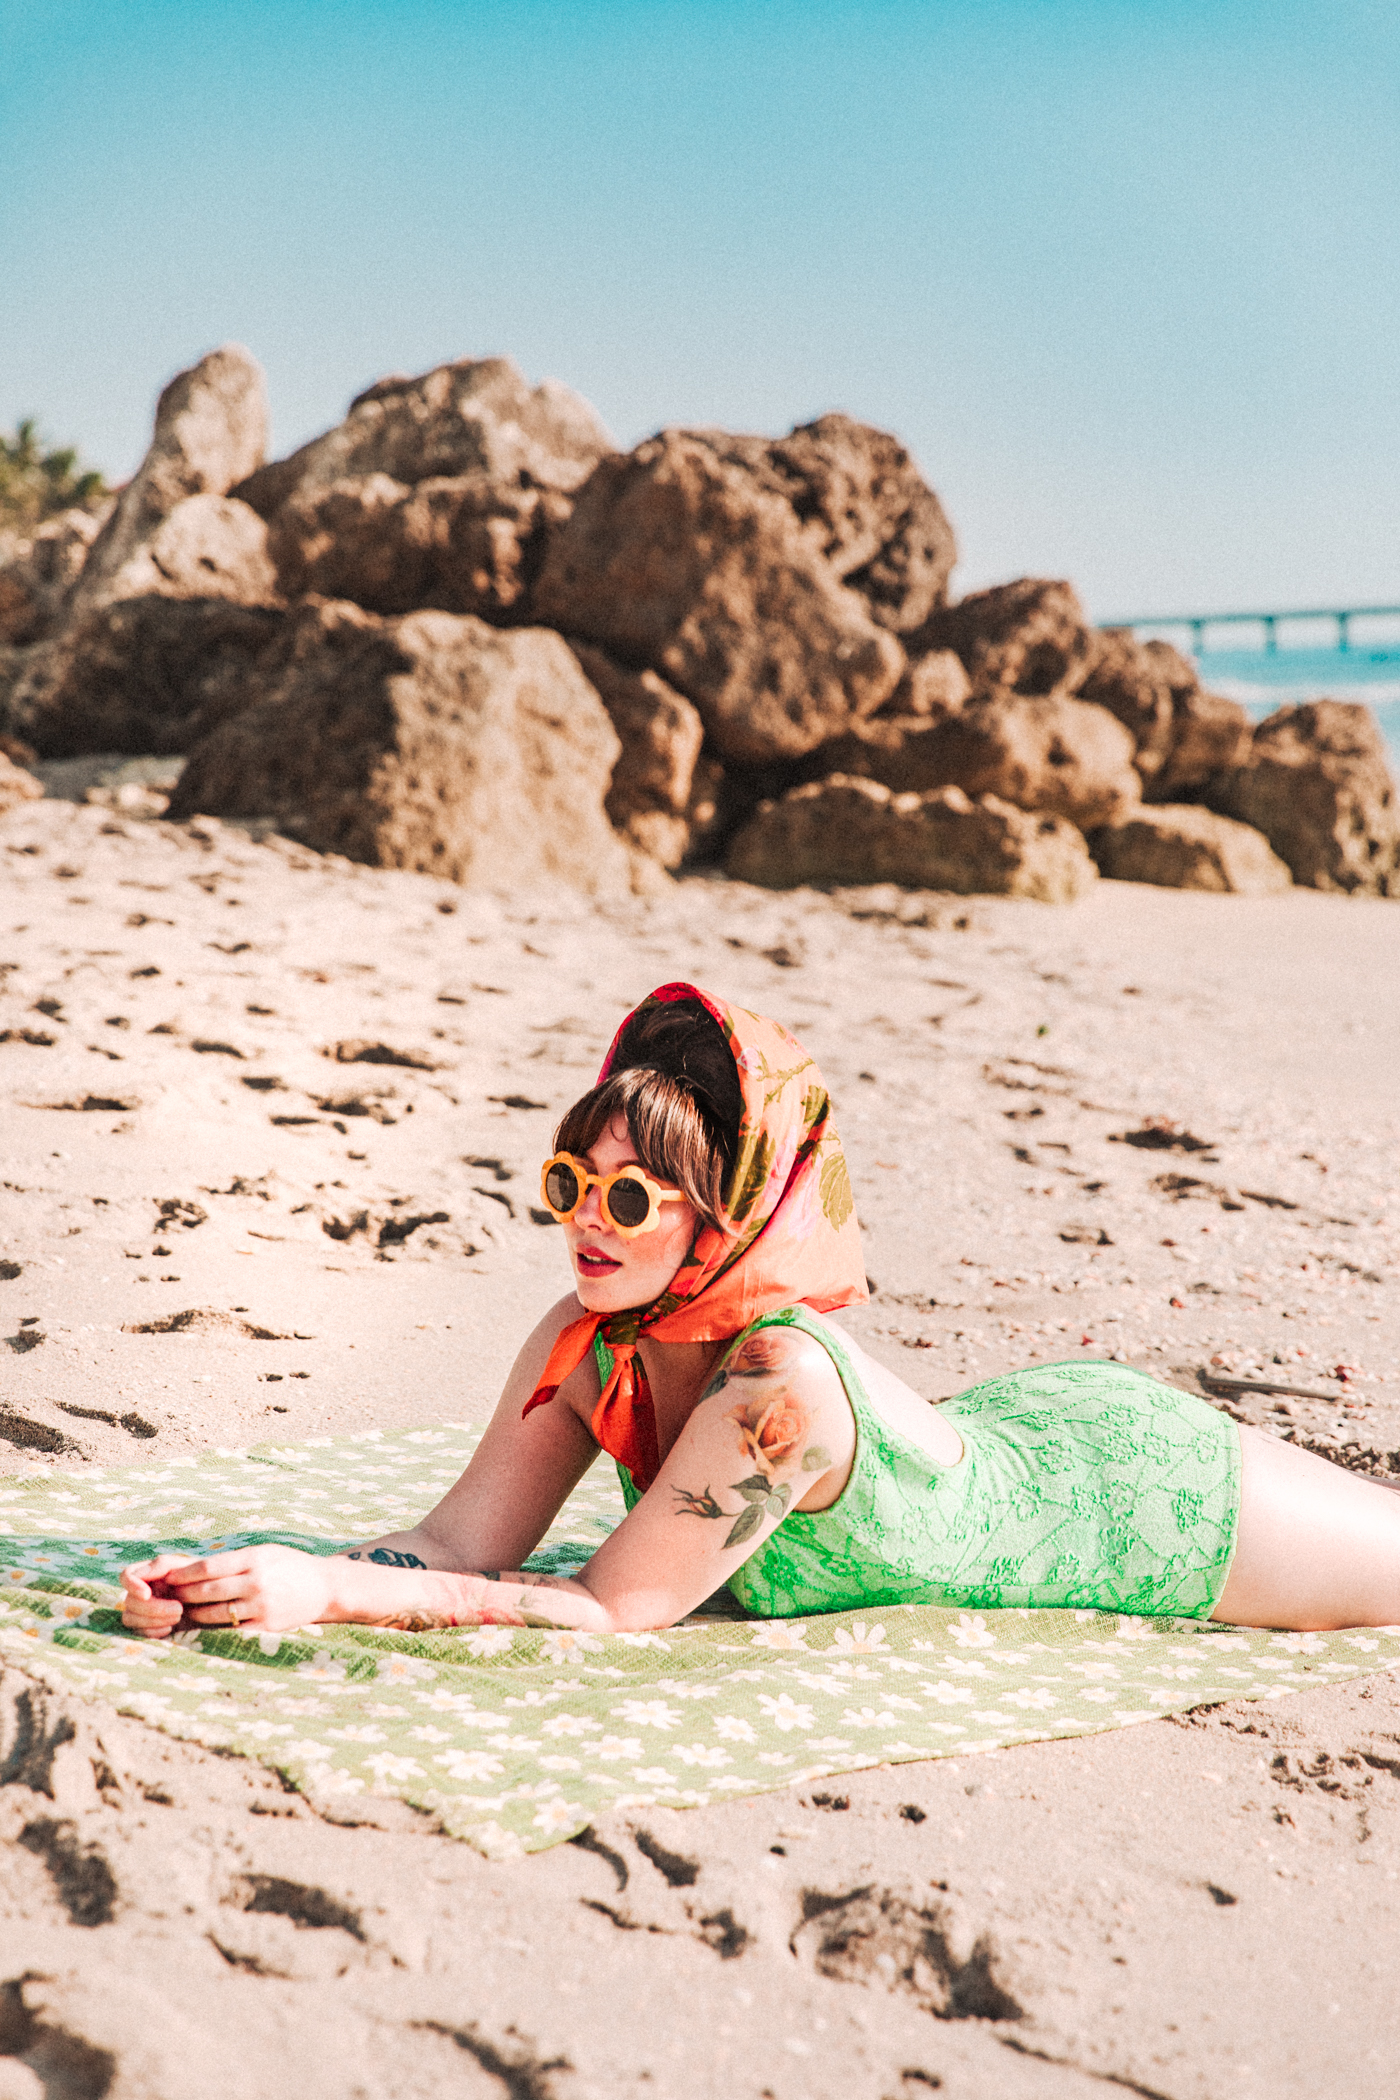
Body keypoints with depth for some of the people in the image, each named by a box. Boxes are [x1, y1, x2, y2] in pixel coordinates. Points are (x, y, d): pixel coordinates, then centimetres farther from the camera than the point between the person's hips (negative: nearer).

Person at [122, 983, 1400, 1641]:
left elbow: (608, 1610, -36)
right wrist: (222, 1589, -31)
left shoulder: (782, 1384, -41)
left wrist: (332, 1591, -41)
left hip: (1139, 1500, -6)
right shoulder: (586, 1343, -20)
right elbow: (461, 1542, -18)